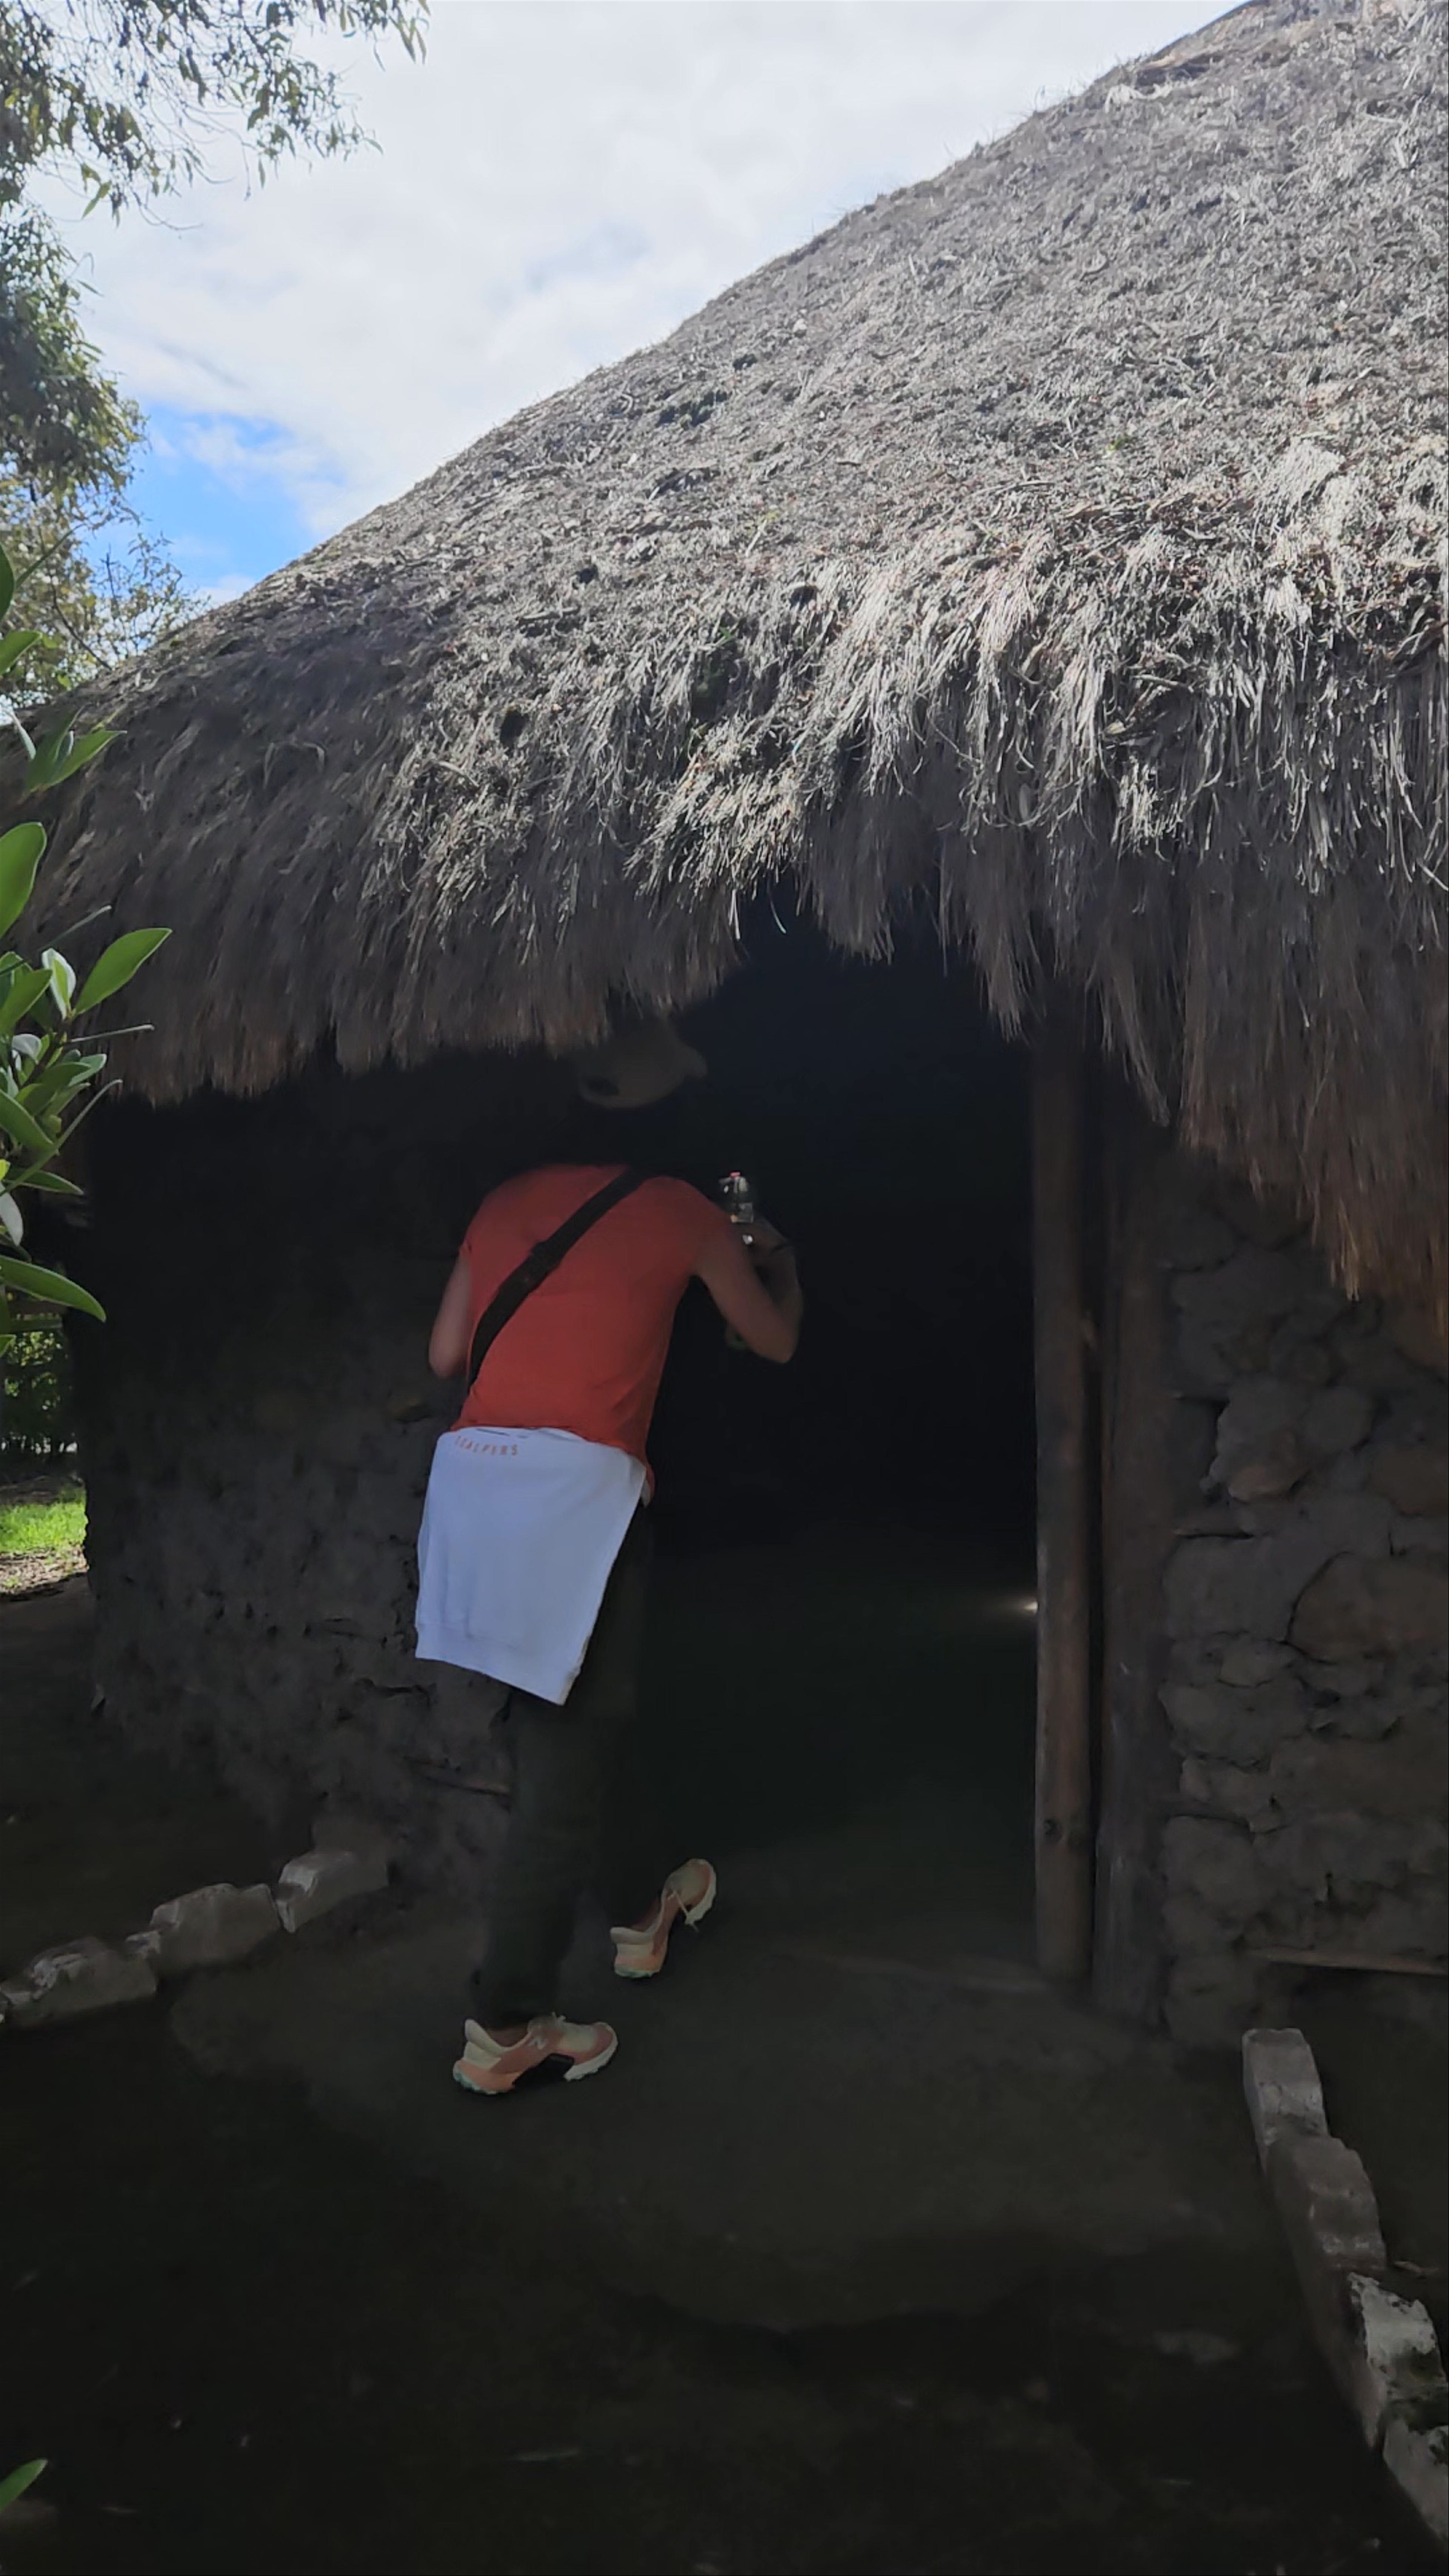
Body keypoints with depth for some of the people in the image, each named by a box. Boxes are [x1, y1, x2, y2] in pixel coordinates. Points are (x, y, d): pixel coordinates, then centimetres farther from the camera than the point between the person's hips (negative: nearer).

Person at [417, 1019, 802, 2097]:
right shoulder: (678, 1209, 3)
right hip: (576, 1486, -6)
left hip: (474, 1472, 6)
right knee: (570, 1750, 3)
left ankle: (642, 1905, 43)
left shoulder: (510, 1200, 14)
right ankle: (506, 2028, 8)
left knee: (583, 1713, 23)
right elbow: (776, 1340, 16)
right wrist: (775, 1257, 35)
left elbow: (446, 1354, 16)